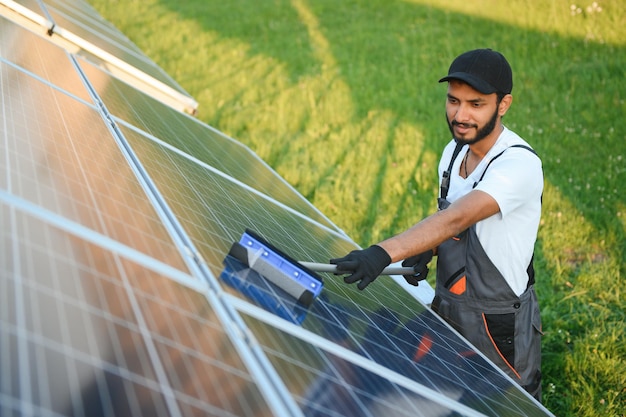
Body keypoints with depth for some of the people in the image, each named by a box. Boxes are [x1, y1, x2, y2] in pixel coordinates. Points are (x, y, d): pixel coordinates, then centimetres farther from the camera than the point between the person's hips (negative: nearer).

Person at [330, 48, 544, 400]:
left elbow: (456, 218, -40)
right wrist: (427, 248, -7)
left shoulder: (520, 164, -25)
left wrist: (383, 253, -51)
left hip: (500, 329, -7)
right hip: (445, 311, 7)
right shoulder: (454, 151, 1)